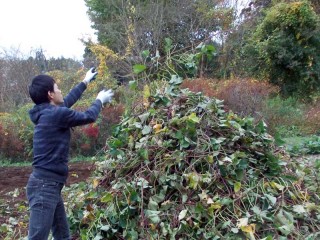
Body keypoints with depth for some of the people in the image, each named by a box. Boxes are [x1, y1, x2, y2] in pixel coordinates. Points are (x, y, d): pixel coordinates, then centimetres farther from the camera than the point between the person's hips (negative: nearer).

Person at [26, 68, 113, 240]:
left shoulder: (47, 112, 11)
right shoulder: (56, 114, -17)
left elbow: (68, 101, 29)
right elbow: (89, 117, -4)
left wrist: (85, 82, 41)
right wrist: (100, 100, 16)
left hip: (49, 185, 10)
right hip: (45, 186, -10)